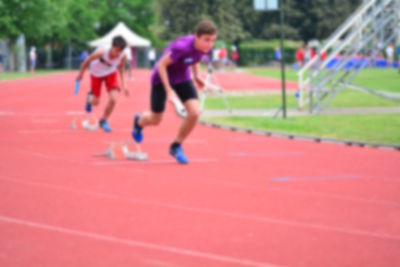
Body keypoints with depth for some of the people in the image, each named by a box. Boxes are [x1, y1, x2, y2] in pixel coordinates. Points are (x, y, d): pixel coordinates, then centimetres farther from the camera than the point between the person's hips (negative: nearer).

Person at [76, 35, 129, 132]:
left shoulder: (123, 56, -30)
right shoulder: (101, 52, -40)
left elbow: (120, 68, -7)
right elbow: (87, 61, -21)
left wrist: (123, 85, -12)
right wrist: (81, 74, -6)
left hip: (111, 74, 2)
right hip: (97, 74, -2)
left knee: (113, 99, -13)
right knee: (96, 102, 6)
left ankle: (103, 121, 14)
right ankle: (90, 98, 47)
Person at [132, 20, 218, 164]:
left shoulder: (205, 47, -17)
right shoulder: (182, 47, -39)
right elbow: (161, 64, -27)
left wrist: (196, 75, 4)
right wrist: (169, 90, -28)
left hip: (182, 78, 5)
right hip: (162, 77, -5)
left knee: (194, 113, -14)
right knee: (155, 120, 8)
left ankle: (176, 146, 9)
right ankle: (139, 122, 48)